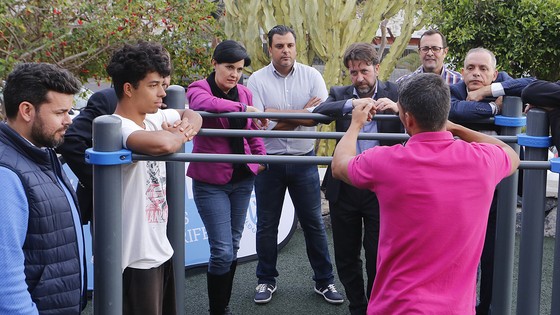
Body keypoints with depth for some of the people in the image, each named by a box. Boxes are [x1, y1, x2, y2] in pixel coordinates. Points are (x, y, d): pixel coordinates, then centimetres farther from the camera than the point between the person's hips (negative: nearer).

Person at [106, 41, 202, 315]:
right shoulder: (117, 129, -22)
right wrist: (180, 134, -17)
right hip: (135, 260, -9)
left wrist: (187, 125, -1)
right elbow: (163, 144, -42)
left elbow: (190, 114, 25)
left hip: (161, 250, 9)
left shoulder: (154, 118, 5)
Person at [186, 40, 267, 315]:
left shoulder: (245, 93, 6)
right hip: (211, 181, -6)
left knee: (233, 247, 14)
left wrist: (261, 155, 4)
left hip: (243, 179, 6)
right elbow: (206, 103, -34)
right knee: (223, 251, -9)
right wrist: (244, 108, -31)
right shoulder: (199, 88, -9)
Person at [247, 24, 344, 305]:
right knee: (266, 225, 12)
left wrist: (277, 113, -20)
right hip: (269, 162, 0)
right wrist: (303, 114, -14)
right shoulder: (257, 80, -6)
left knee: (313, 222, 9)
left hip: (304, 161, 0)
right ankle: (266, 280, 29)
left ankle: (324, 281, 23)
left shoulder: (311, 76, -2)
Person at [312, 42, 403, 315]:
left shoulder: (394, 93, 3)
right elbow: (318, 111, -14)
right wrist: (352, 104, -30)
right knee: (346, 256, 13)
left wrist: (397, 107, -27)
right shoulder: (340, 94, 6)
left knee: (378, 257, 5)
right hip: (344, 187, 2)